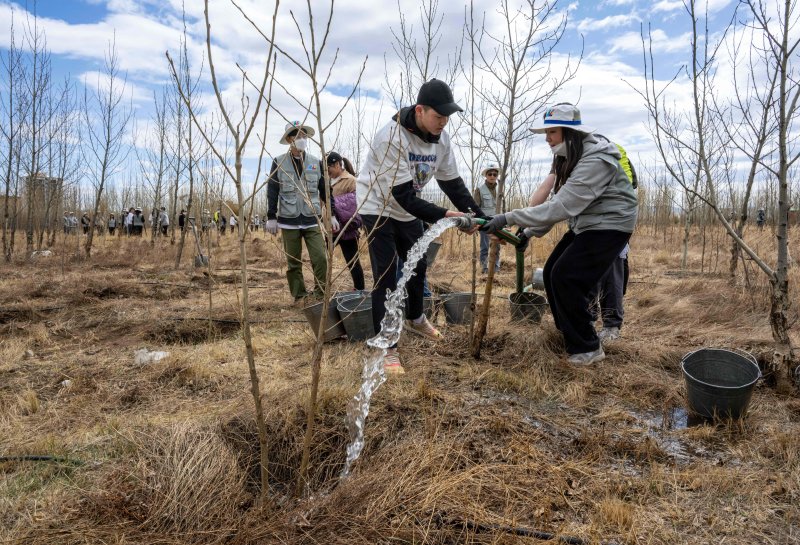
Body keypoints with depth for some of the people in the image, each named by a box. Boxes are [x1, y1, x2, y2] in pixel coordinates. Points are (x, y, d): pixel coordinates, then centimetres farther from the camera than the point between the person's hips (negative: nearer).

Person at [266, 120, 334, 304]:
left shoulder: (316, 163, 6)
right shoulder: (279, 163, 0)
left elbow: (325, 190, 10)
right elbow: (272, 192, 1)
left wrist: (332, 215, 6)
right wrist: (271, 217, -3)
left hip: (312, 221, 1)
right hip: (289, 222, -1)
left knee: (320, 258, -9)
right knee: (293, 263, 6)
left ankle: (321, 294, 6)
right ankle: (299, 296, 18)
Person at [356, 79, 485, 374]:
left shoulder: (441, 138, -9)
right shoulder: (392, 137, -32)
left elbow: (453, 183, -3)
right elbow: (403, 196, -34)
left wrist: (480, 218, -12)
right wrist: (444, 216, -40)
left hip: (408, 209, 7)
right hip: (378, 207, -7)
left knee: (418, 266, 16)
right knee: (385, 275, -11)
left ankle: (414, 319, 42)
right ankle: (387, 348, -3)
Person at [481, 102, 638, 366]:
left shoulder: (595, 161, -26)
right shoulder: (567, 158, 4)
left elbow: (561, 206, -34)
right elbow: (560, 203, 8)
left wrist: (509, 218, -36)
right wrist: (530, 231, 2)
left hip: (609, 226, -9)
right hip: (584, 224, 9)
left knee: (565, 277, -15)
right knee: (551, 273, 8)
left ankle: (588, 348, 0)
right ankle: (569, 334, 26)